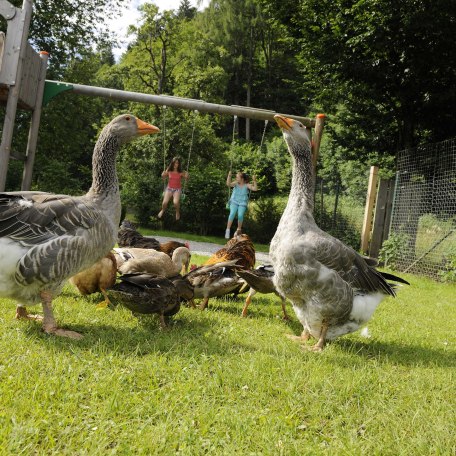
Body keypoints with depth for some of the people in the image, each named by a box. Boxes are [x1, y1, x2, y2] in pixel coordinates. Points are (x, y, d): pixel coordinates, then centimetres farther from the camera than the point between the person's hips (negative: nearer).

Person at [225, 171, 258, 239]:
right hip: (234, 202, 1)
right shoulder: (236, 184, 2)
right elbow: (228, 184, -14)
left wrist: (254, 181, -25)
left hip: (242, 203, -1)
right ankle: (228, 229, -19)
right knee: (232, 213, -27)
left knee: (240, 215, -26)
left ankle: (239, 229, -1)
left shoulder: (247, 185, -2)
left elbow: (255, 189, -12)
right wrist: (229, 176, -24)